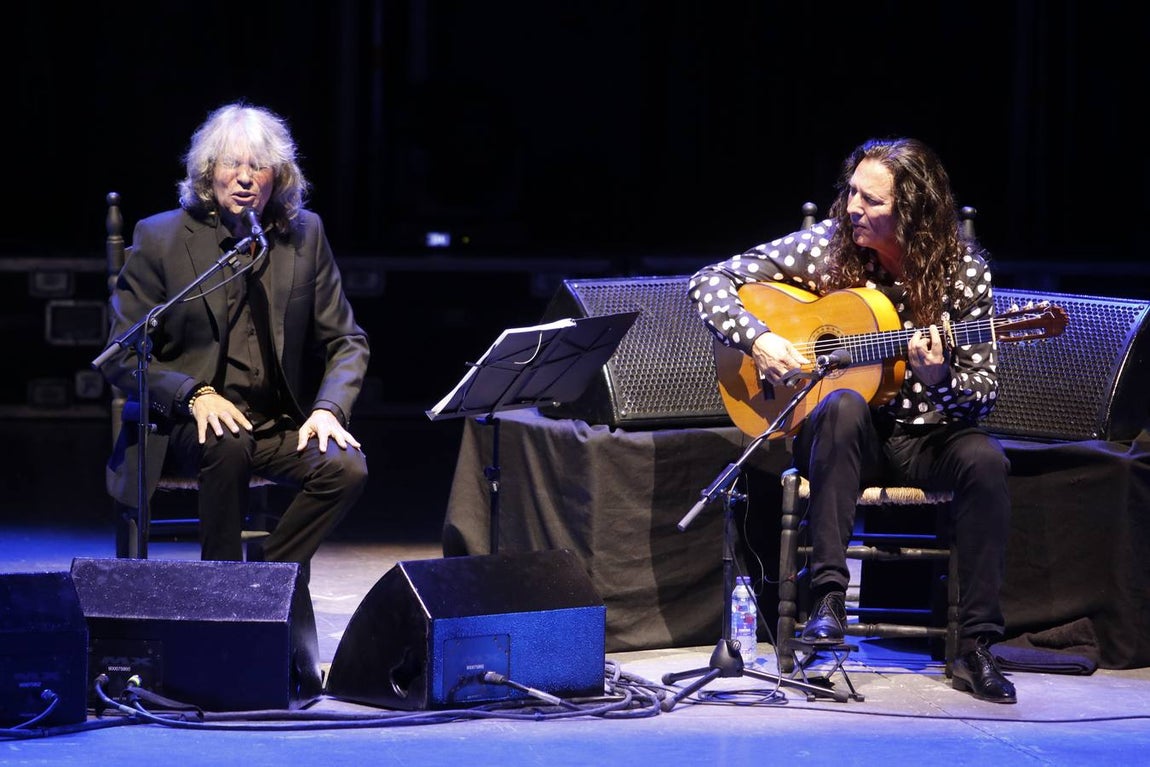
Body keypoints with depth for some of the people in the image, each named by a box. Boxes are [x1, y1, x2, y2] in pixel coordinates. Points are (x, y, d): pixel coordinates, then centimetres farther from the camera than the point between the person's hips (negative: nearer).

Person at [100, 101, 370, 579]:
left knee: (346, 467, -25)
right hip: (188, 426, -3)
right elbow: (122, 357, -3)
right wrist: (194, 394, -21)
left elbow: (346, 341, 9)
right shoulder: (160, 237, -3)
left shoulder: (305, 235, 6)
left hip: (281, 426, 3)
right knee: (227, 445, -36)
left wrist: (329, 408, -12)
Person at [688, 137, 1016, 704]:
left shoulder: (961, 269, -6)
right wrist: (757, 341, -19)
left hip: (923, 434, 0)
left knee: (984, 460, -31)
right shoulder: (826, 245, -5)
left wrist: (940, 379, -28)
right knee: (844, 406, -35)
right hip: (837, 437, 0)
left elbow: (982, 392, -5)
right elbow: (709, 282, -3)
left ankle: (976, 648, -24)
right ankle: (827, 598, -36)